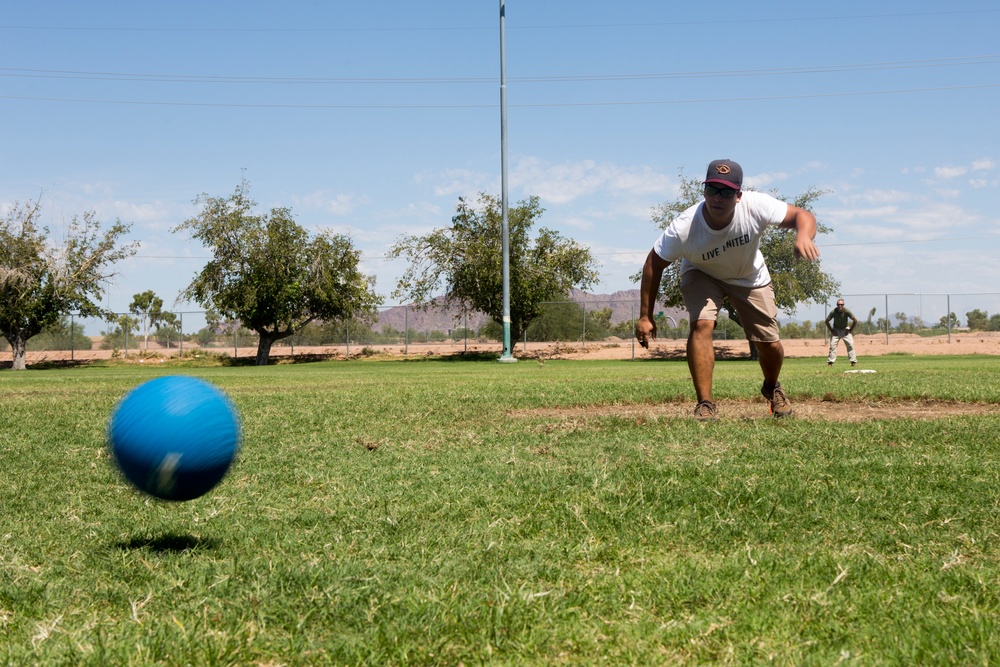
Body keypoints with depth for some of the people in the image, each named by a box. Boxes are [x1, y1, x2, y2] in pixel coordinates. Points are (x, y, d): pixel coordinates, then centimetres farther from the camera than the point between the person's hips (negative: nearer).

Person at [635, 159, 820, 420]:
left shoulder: (756, 206, -35)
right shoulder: (683, 228, -36)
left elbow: (803, 215, -27)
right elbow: (654, 263, -23)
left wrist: (803, 237, -52)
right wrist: (645, 316, -20)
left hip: (750, 277, 2)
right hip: (701, 274, -1)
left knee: (769, 344, 1)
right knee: (701, 324, -28)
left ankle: (772, 388, 36)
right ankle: (705, 404, -18)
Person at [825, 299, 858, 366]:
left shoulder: (846, 311, -22)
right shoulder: (833, 312, -20)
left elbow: (855, 320, -13)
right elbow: (827, 321, -7)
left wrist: (850, 330, -11)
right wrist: (831, 330, -7)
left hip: (845, 330, 0)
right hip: (836, 330, 0)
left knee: (850, 344, -9)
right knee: (832, 345, -8)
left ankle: (853, 361, -4)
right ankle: (830, 362, -4)